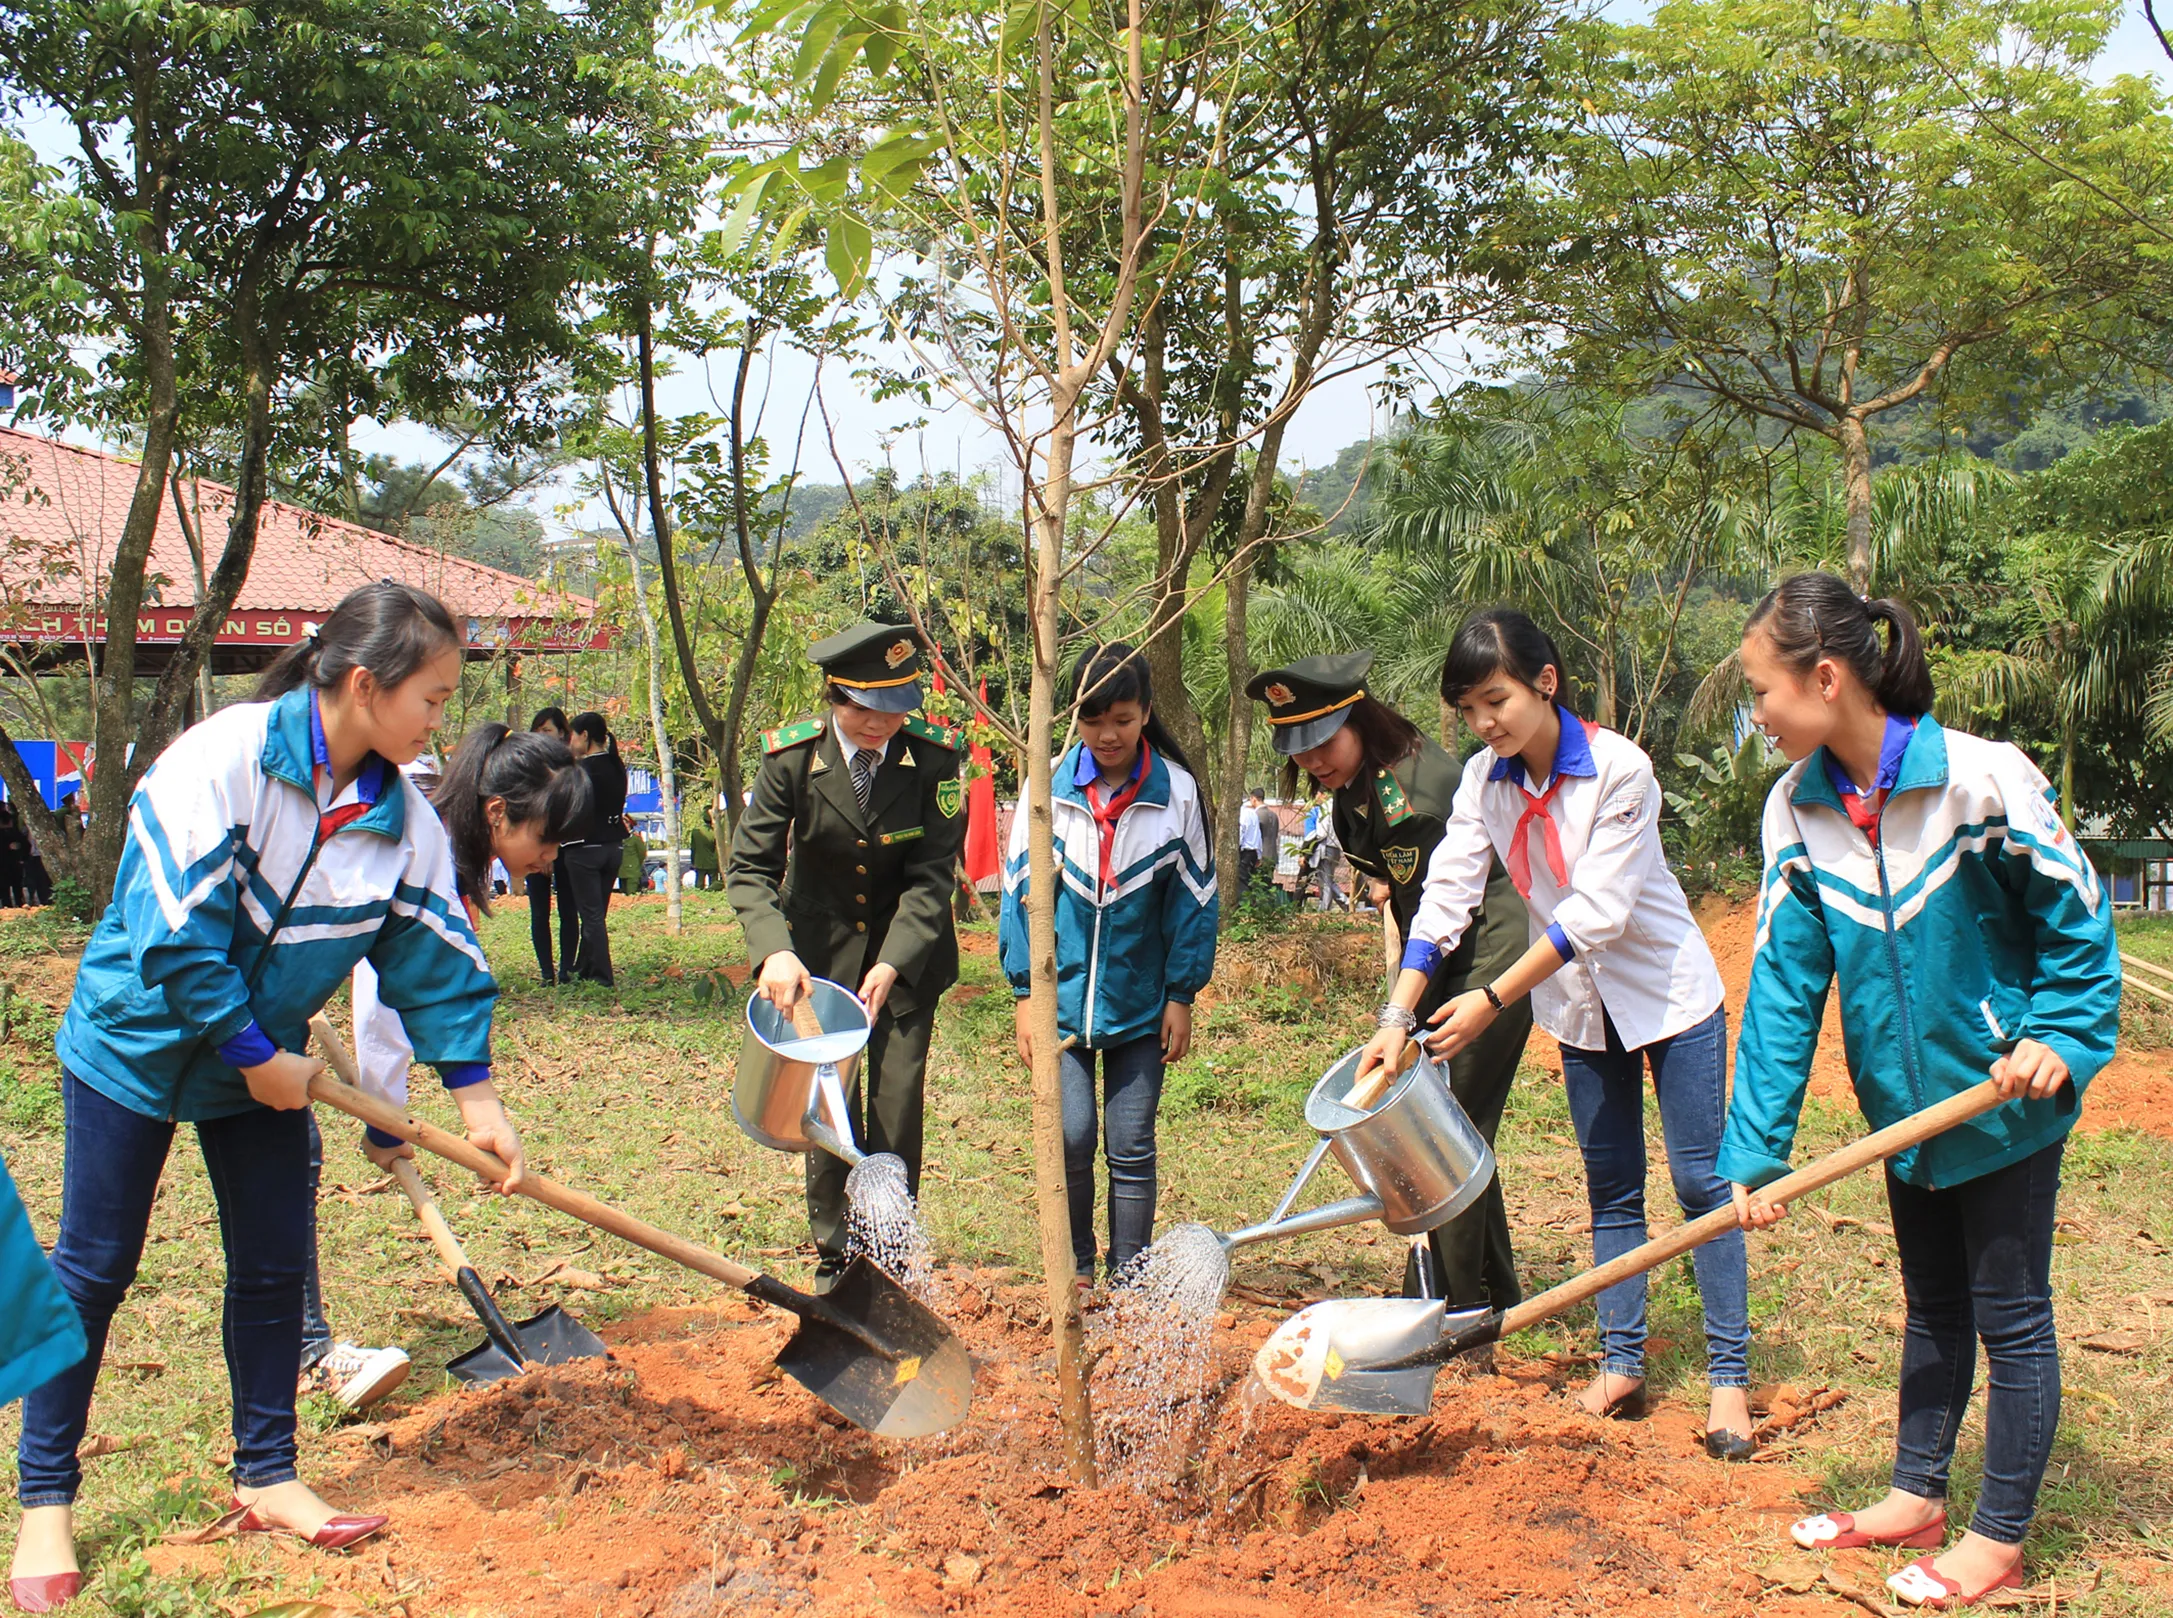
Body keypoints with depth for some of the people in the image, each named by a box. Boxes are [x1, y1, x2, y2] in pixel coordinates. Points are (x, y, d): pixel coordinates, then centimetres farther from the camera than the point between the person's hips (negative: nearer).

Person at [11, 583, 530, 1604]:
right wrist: (258, 1057, -19)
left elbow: (435, 959, -2)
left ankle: (265, 1477, 22)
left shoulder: (400, 815, -9)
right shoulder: (220, 760, -26)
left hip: (264, 1060, 5)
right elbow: (173, 931, -26)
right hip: (137, 1042, -5)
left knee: (274, 1266, 7)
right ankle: (45, 1499, 18)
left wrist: (475, 1095, -3)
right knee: (92, 1271, 4)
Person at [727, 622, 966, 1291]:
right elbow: (749, 866, -14)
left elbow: (930, 877, -14)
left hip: (907, 949, 0)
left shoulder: (933, 756, -16)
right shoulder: (791, 756, -16)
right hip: (819, 946, 1)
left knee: (897, 1105, -2)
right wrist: (774, 952, -31)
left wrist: (891, 965, -24)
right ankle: (833, 1256, 19)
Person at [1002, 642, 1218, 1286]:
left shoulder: (1176, 790, -3)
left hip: (1141, 1001, 0)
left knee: (1132, 1147, 4)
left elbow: (1193, 897, 3)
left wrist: (1181, 994, 0)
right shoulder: (1049, 784, -3)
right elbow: (1021, 889, 2)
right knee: (1071, 1137, -5)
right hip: (1063, 994, 0)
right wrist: (1025, 992, -1)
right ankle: (1075, 1271, 16)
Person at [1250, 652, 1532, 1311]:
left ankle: (1446, 1313, 1)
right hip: (1455, 959, 10)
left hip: (1491, 954, -10)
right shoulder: (1356, 784, 5)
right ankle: (1496, 1299, 25)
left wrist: (1405, 1029, -20)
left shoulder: (1410, 783, -24)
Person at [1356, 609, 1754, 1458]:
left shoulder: (1618, 768, -24)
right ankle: (1622, 1363, 18)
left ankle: (1729, 1375, 7)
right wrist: (1398, 1017, -19)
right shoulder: (1484, 780, -8)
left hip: (1669, 994, -5)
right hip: (1580, 1006, 5)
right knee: (1611, 1188, 10)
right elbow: (1445, 896, -11)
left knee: (1700, 1179, -1)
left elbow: (1597, 911, -26)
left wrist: (1494, 1000, -26)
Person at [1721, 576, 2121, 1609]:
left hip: (2004, 1098, -5)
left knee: (2010, 1314, 6)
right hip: (1906, 1101, 5)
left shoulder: (1983, 778, -24)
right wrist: (1756, 1150, -11)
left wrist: (2059, 1036, -23)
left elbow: (2077, 915, -11)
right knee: (1932, 1304, 20)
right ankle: (1916, 1498, 34)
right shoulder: (1797, 808, -8)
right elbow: (1784, 982, -8)